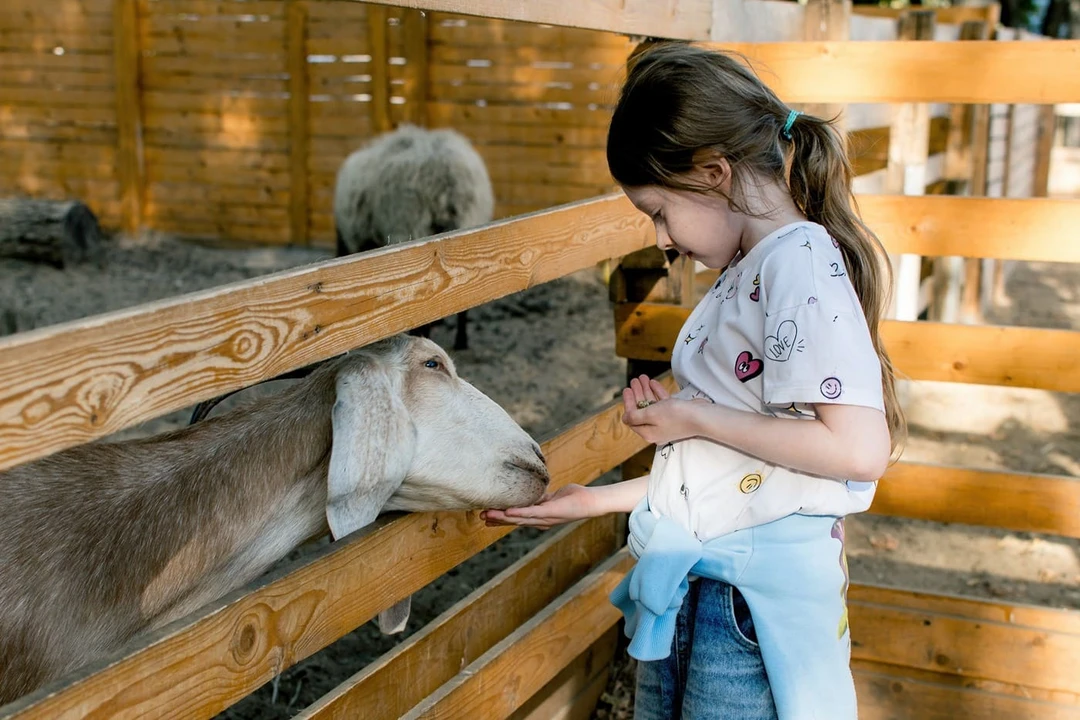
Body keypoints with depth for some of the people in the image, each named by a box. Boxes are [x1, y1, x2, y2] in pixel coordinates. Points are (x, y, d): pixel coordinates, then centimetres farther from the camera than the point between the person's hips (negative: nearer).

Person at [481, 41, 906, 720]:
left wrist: (694, 417, -17)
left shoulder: (801, 263, -16)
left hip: (757, 600, -8)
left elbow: (860, 448, -26)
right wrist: (599, 500, 12)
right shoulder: (744, 275, 11)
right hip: (691, 586, 9)